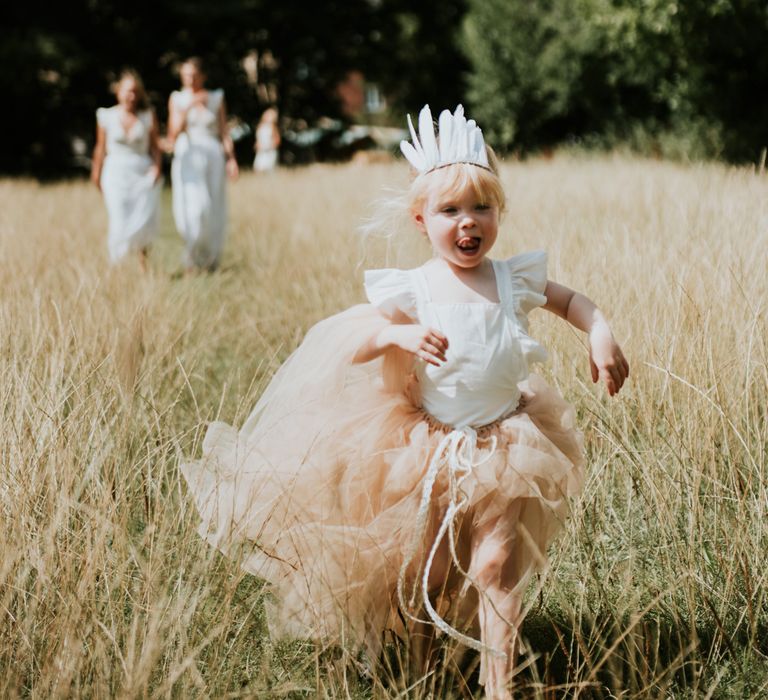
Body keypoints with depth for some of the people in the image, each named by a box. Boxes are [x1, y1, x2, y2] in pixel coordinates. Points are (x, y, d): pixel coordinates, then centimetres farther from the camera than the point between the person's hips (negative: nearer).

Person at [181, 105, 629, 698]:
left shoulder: (516, 280, -6)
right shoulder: (412, 291, -12)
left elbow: (574, 301, 11)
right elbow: (349, 346, -10)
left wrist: (602, 336, -8)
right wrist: (399, 335, -28)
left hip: (505, 445, 1)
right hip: (434, 445, -1)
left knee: (497, 567, -6)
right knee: (424, 574, 10)